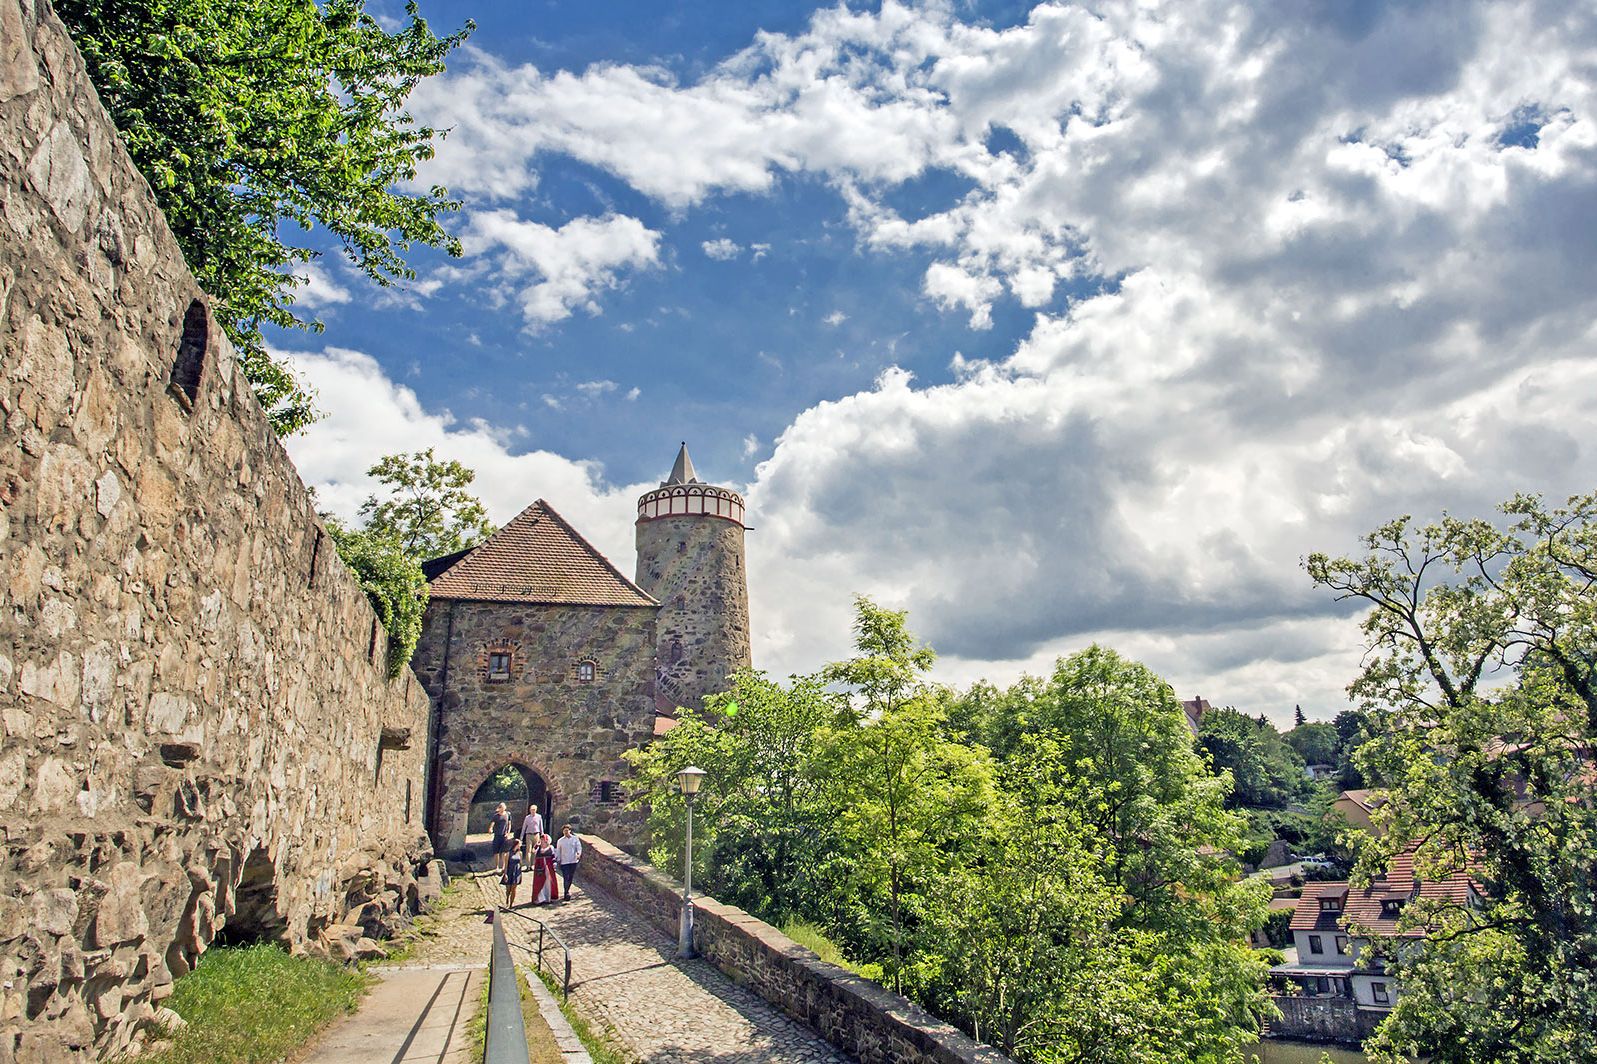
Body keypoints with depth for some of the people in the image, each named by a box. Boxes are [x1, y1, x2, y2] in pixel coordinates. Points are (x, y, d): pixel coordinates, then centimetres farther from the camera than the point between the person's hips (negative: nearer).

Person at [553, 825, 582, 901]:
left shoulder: (575, 839, 4)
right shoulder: (560, 841, 5)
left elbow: (579, 847, -4)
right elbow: (558, 851, 11)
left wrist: (578, 854, -23)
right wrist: (558, 860, 6)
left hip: (573, 861, 1)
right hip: (564, 862, -1)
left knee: (570, 877, 10)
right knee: (566, 878, -10)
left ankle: (567, 891, 27)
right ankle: (567, 893, -10)